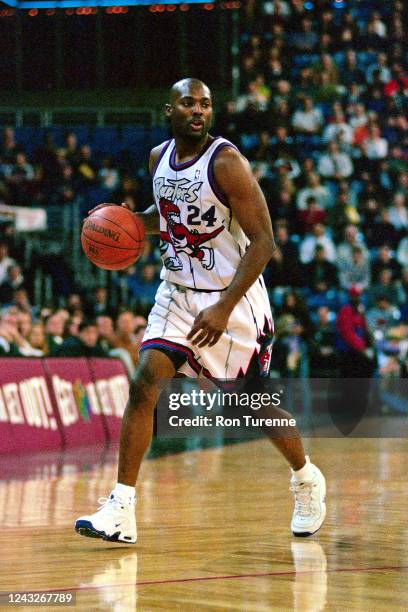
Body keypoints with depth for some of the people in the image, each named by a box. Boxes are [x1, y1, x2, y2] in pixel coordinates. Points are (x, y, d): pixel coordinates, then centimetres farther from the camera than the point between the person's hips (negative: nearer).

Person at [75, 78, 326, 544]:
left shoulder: (227, 163, -19)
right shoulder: (159, 158, 1)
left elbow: (263, 242, -20)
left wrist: (224, 309, -27)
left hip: (233, 297, -5)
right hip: (177, 292, 5)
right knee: (144, 384, -14)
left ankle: (307, 480, 36)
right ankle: (121, 511, -15)